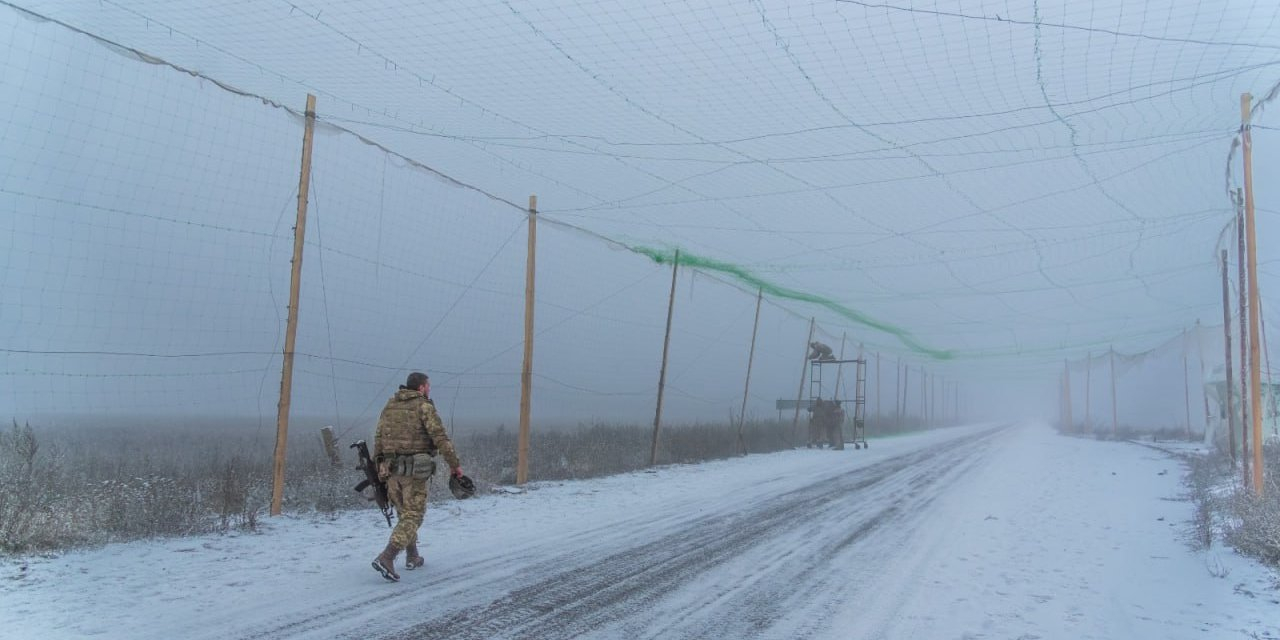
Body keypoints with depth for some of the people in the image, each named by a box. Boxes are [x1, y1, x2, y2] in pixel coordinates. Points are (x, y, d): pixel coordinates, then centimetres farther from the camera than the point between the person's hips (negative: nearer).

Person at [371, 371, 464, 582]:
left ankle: (412, 557, 29)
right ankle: (386, 558, -17)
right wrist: (454, 464, -7)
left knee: (404, 513, 21)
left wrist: (379, 469, 15)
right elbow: (440, 438, -13)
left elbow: (378, 439, 11)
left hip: (391, 468, 7)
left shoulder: (390, 406, 13)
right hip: (415, 470, -6)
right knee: (412, 517, -3)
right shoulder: (424, 406, -6)